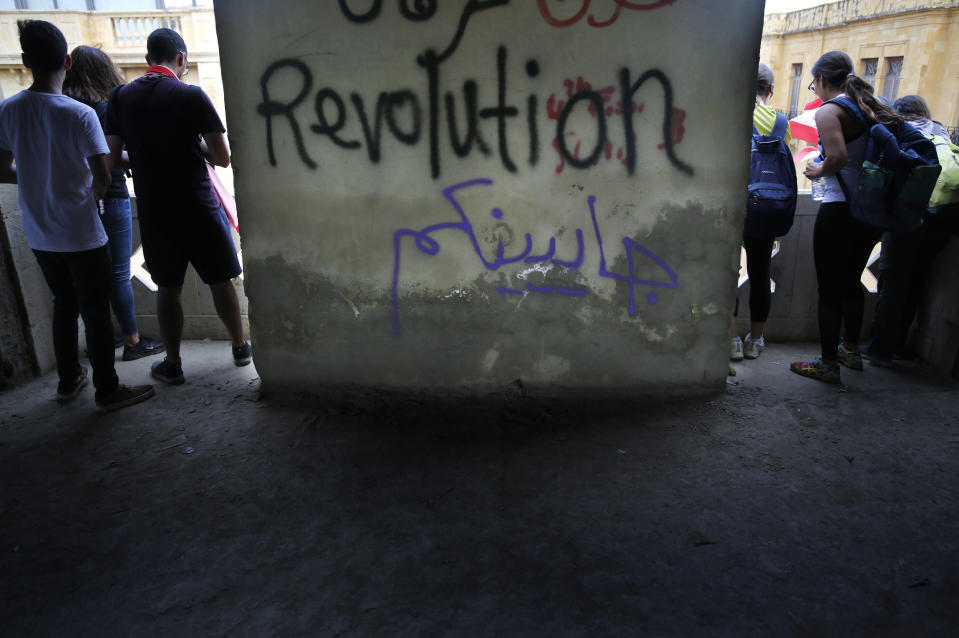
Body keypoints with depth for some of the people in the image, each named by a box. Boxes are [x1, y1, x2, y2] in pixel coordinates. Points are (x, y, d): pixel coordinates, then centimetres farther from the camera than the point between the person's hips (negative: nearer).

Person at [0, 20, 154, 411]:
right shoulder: (80, 114, -17)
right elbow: (103, 176, -20)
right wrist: (92, 194, 2)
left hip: (40, 236, 5)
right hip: (82, 235, -5)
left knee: (64, 305, 20)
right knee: (96, 313, 5)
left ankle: (68, 380, 33)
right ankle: (107, 390, 14)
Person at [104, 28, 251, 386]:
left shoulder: (121, 97, 3)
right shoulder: (192, 96, -9)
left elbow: (112, 157, 3)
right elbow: (223, 158, -11)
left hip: (153, 211, 3)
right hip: (199, 207, -3)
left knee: (168, 288, 12)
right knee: (220, 281, 11)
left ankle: (172, 364, 20)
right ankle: (240, 347, 24)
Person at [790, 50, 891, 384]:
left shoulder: (828, 112, -12)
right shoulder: (873, 108, 11)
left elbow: (837, 157, -27)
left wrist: (817, 171, -7)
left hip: (839, 210, -8)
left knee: (829, 290, 2)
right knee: (851, 282, 22)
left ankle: (827, 364, 12)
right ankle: (851, 350, 36)